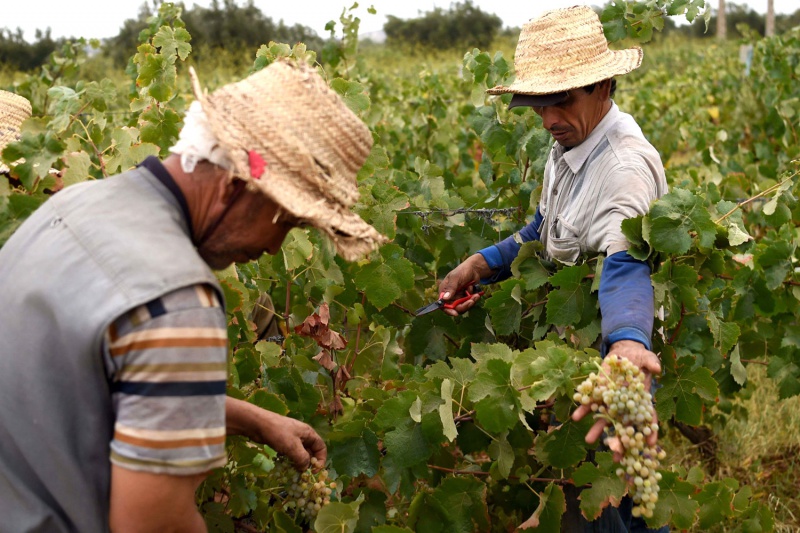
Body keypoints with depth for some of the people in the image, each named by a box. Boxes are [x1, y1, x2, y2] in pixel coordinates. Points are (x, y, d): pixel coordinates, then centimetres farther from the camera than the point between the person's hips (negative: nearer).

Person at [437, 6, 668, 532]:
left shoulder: (624, 164, -29)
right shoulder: (570, 142, 2)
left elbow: (626, 263, -46)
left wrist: (628, 343, -65)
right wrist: (482, 264, -5)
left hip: (614, 348, -9)